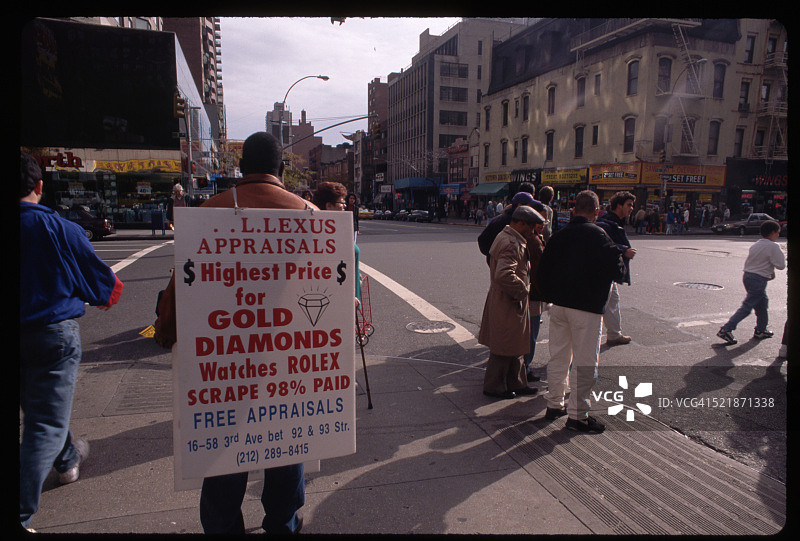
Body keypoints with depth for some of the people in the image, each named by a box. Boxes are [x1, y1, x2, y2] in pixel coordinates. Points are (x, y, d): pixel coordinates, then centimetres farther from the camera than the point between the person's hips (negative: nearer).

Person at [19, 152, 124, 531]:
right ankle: (21, 515, -4)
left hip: (21, 336, 6)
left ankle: (67, 460, 50)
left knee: (39, 408, 26)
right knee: (46, 424, 0)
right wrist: (104, 296, 18)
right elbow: (103, 281, -4)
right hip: (54, 332, -5)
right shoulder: (61, 229, -13)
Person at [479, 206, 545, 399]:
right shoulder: (511, 244, -23)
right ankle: (493, 387, 17)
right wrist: (522, 290, -20)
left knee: (513, 347, 19)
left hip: (510, 302, 11)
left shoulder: (505, 237, 13)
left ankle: (516, 383, 32)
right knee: (504, 348, 3)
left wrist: (522, 288, 16)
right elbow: (504, 274, -35)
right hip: (507, 305, -11)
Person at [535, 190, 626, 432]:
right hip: (587, 307, -6)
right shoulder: (596, 235, -12)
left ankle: (554, 405, 26)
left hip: (559, 305, 7)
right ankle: (578, 415, 9)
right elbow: (617, 269, -18)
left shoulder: (558, 235, 8)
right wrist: (620, 260, 5)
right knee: (584, 362, 2)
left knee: (558, 357, 16)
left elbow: (542, 274, 10)